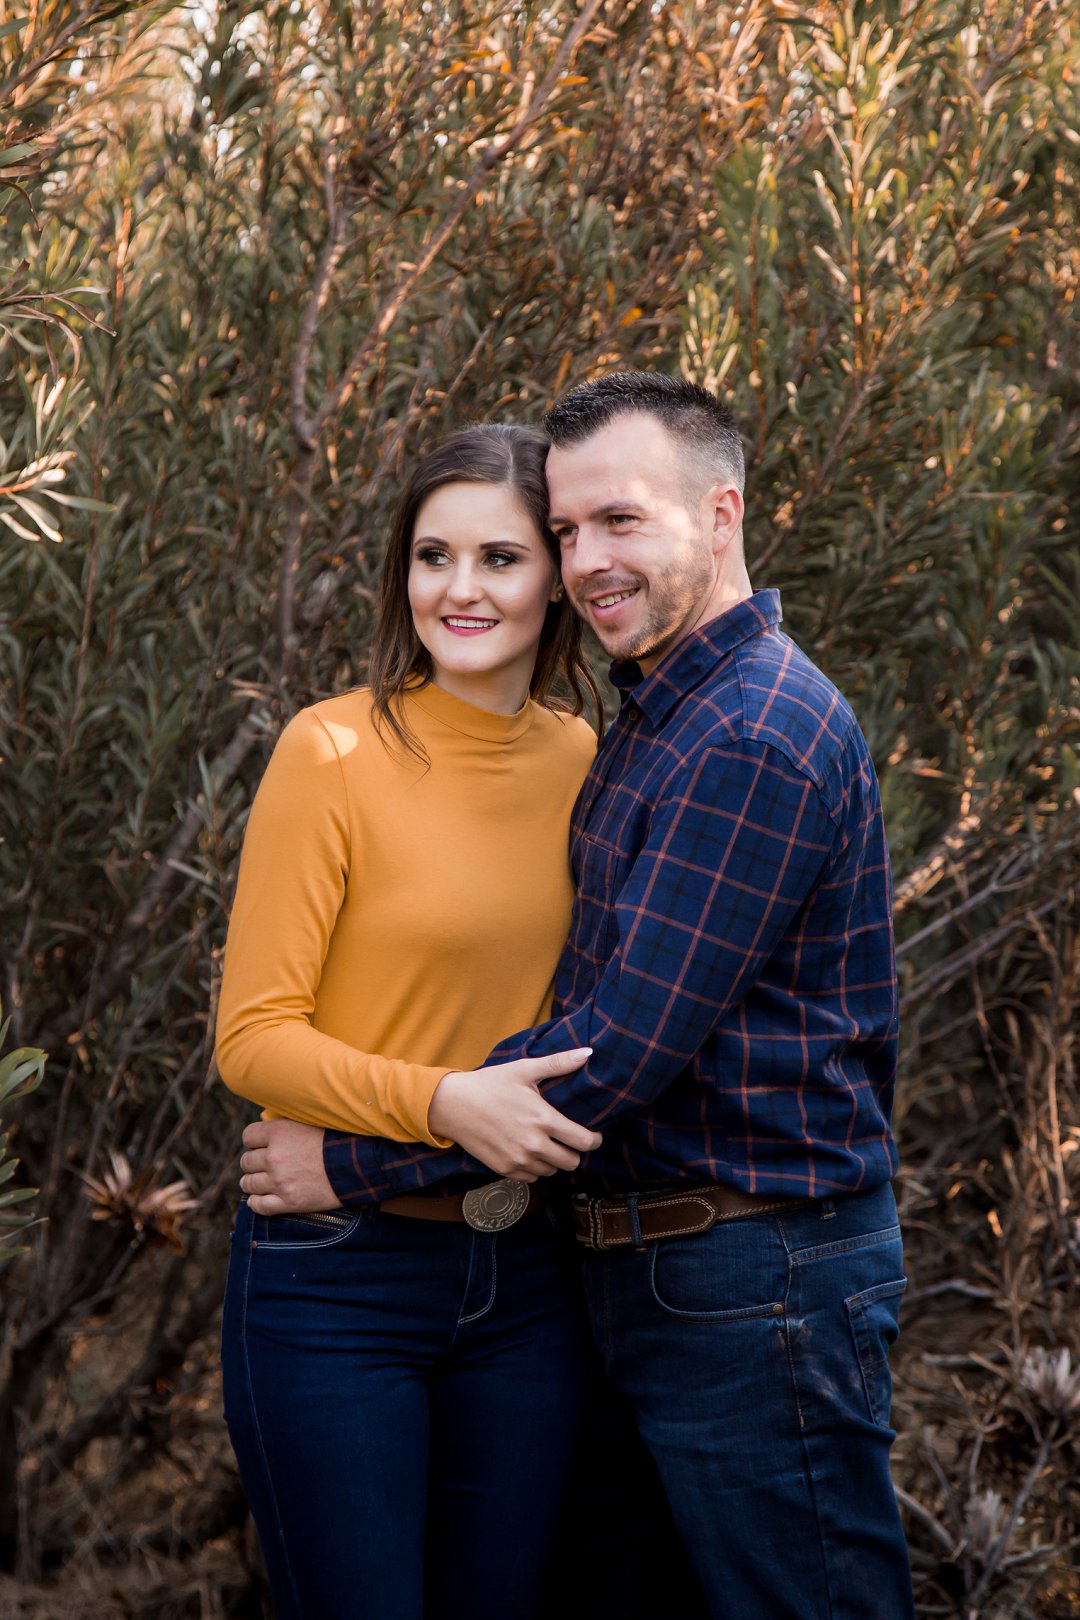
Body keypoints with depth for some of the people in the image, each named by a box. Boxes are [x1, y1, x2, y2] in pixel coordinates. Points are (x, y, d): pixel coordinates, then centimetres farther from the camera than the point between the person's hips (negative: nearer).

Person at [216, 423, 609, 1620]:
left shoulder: (582, 761, 4)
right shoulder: (336, 753, -12)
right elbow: (253, 1038, -13)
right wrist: (443, 1103, -26)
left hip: (520, 1283, 5)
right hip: (337, 1286, -5)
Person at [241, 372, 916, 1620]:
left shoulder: (755, 741, -20)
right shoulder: (657, 720, 14)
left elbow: (621, 1049, -23)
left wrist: (350, 1163, -16)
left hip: (759, 1283, -10)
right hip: (650, 1273, 10)